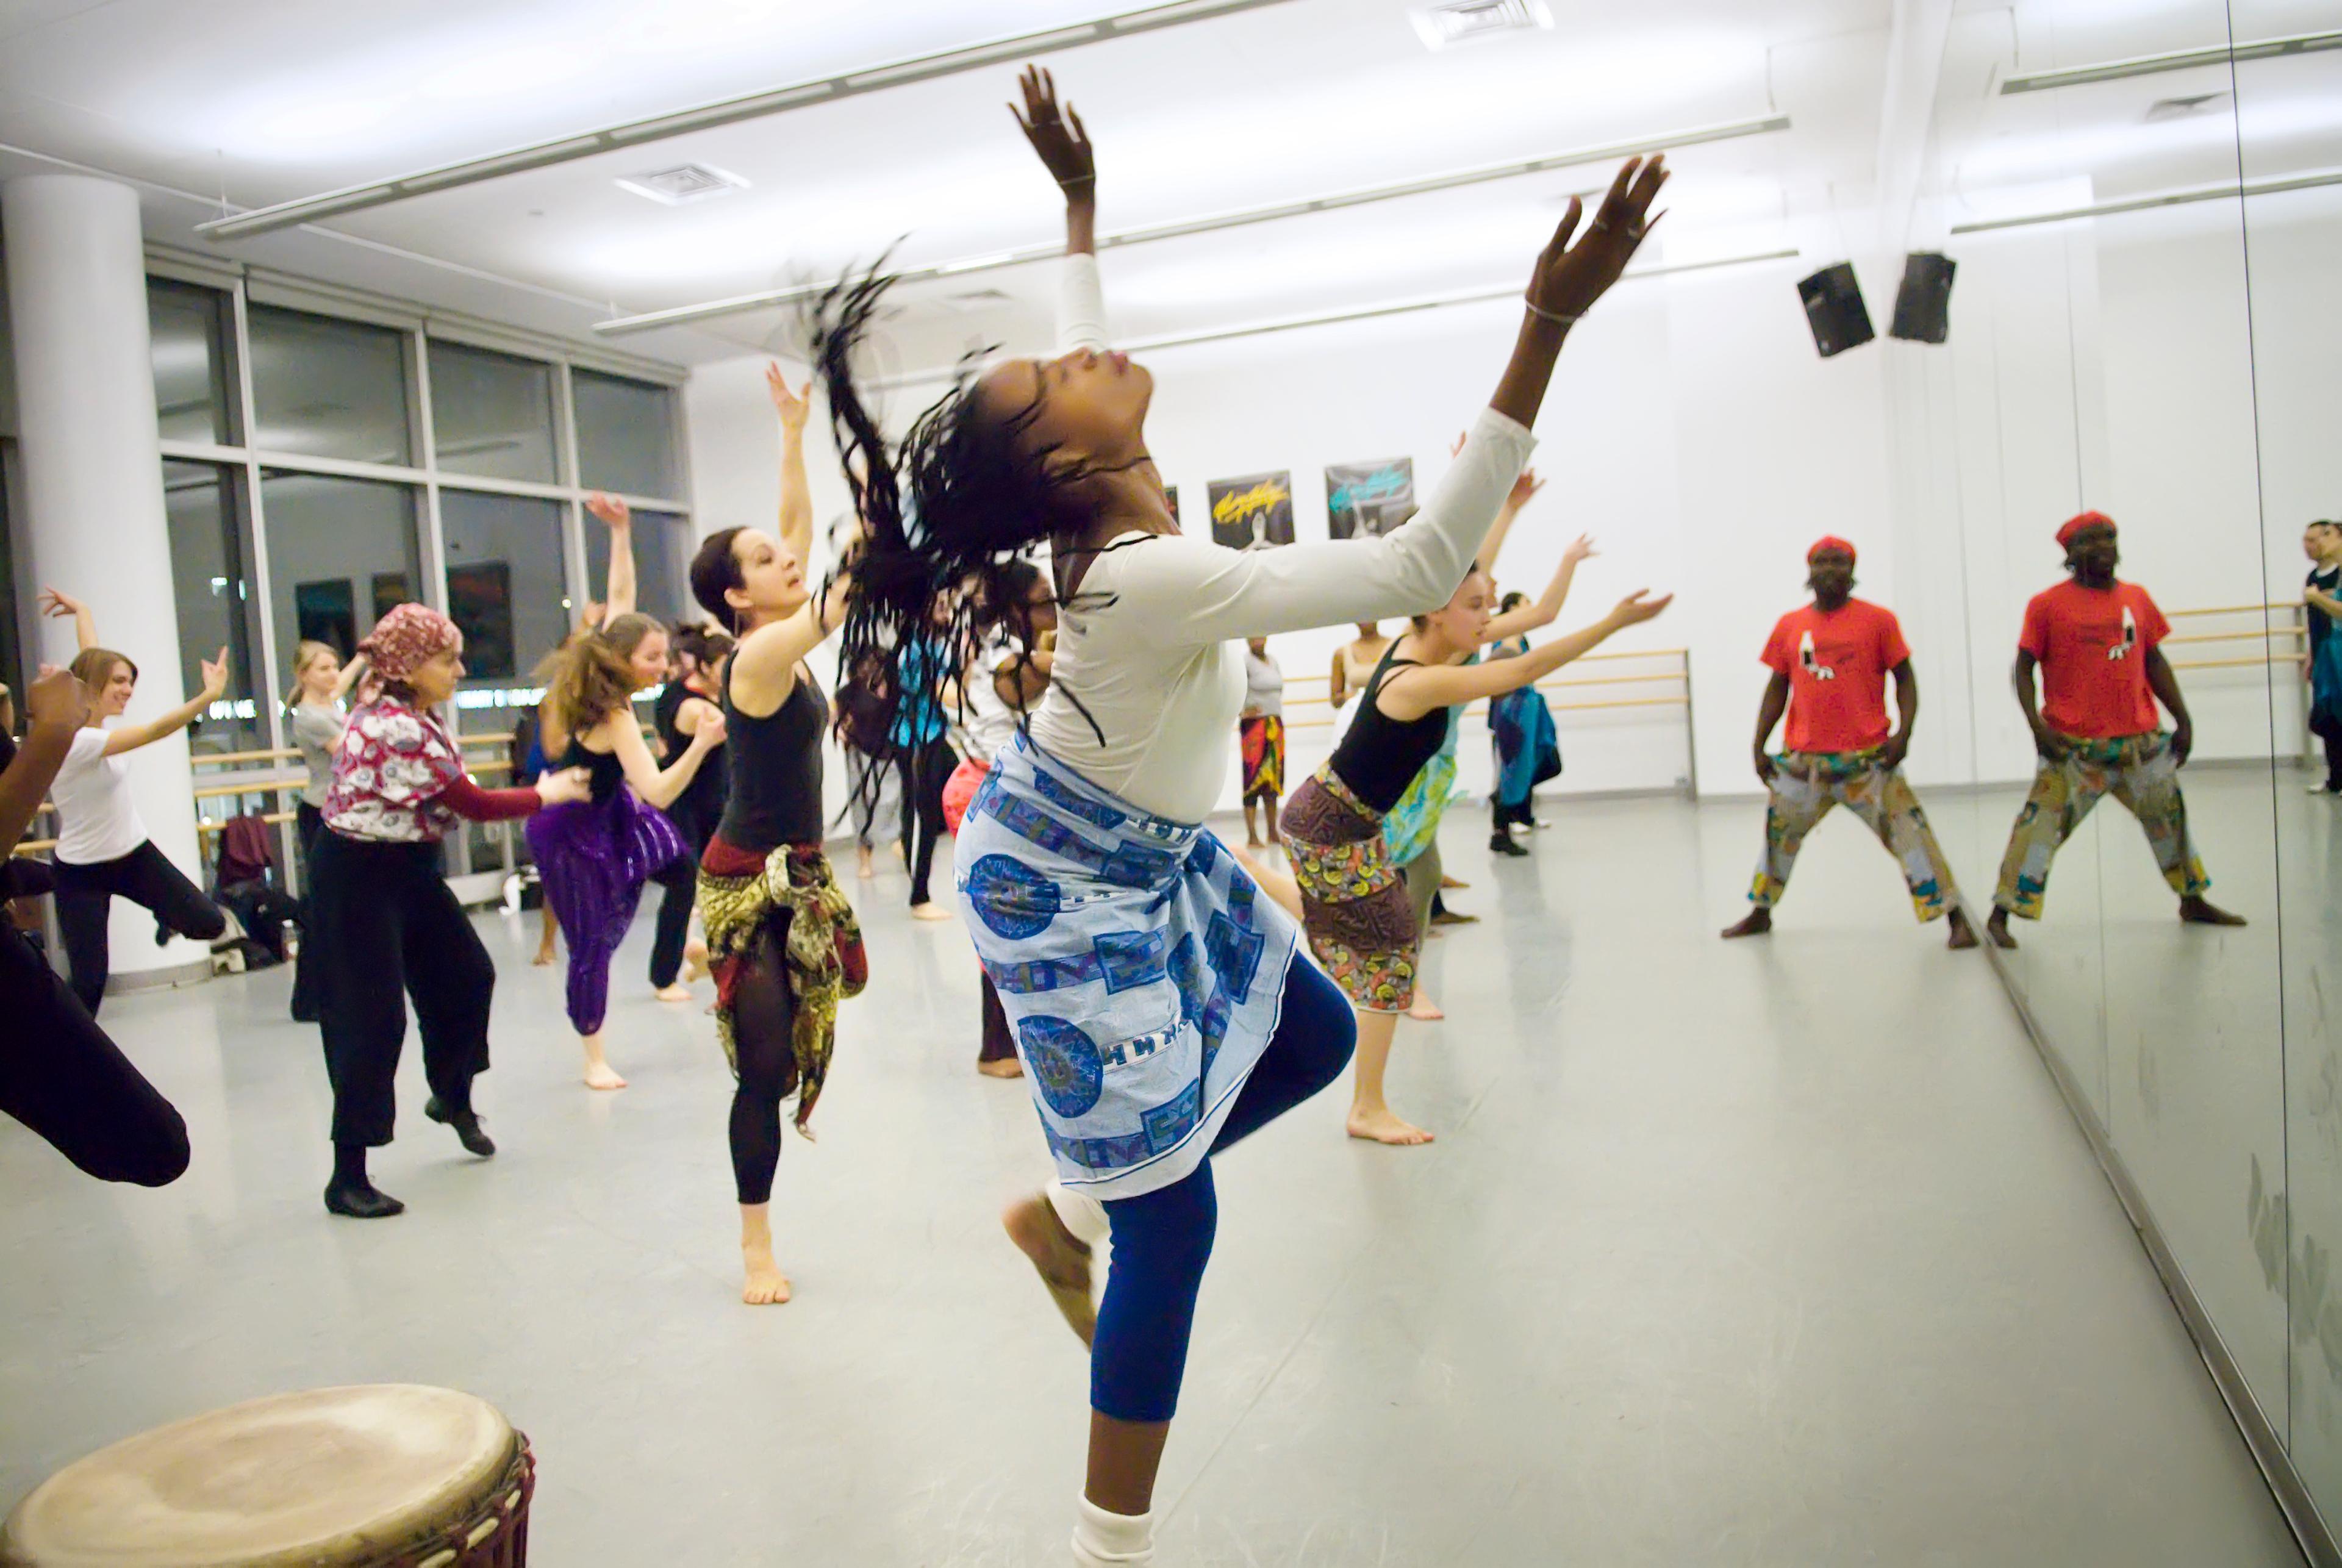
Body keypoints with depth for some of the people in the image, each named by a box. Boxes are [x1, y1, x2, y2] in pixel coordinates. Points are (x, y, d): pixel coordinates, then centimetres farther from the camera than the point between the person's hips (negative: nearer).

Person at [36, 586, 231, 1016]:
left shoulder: (98, 722, -3)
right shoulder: (75, 740, -26)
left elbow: (93, 656, 9)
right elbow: (154, 731, -38)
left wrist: (82, 611, 20)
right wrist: (210, 695, -45)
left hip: (135, 855, 7)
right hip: (82, 873, -7)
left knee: (209, 924, -1)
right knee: (89, 983, -7)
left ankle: (167, 916, 33)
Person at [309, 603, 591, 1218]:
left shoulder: (407, 717, 6)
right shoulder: (396, 728, -25)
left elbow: (453, 801, 4)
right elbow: (473, 805, -19)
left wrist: (547, 789, -3)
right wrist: (546, 796, -6)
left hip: (407, 869, 10)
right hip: (358, 877, -10)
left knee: (467, 976, 17)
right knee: (372, 1021, -6)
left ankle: (453, 1097, 40)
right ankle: (347, 1179, 3)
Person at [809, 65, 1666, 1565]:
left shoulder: (1104, 518, -9)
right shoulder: (1156, 579, -34)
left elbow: (1080, 333, 14)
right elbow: (1422, 567, -36)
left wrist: (1083, 197, 17)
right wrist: (1547, 328, -38)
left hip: (1147, 858, 9)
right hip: (1068, 889, -9)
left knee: (1313, 1034, 19)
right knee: (1172, 1220, -2)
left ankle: (1068, 1209, 29)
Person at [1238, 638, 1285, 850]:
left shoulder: (1272, 661, 13)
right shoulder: (1245, 661, -10)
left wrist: (1277, 710, 12)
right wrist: (1241, 710, -19)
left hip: (1276, 725, 7)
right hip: (1254, 724, -7)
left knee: (1274, 777, 10)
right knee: (1254, 776, -8)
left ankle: (1273, 832, 18)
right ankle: (1252, 836, -6)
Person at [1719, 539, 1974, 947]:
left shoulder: (1877, 619, -2)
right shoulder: (1790, 625, 6)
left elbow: (1904, 678, 1)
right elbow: (1778, 687, 12)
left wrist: (1904, 731, -12)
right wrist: (1759, 745, 8)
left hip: (1868, 759, -3)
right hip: (1804, 760, 4)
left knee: (1907, 831, -6)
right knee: (1778, 831, 14)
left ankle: (1956, 918, 4)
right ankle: (1760, 914, 34)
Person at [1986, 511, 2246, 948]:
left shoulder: (2136, 598, 8)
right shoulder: (2048, 604, -6)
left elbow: (2154, 661, 13)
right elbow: (2024, 668, -4)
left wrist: (2183, 719, 11)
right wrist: (2036, 724, -15)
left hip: (2142, 739, 6)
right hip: (2074, 745, -5)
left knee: (2168, 814, 19)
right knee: (2044, 822, -11)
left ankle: (2193, 901, 39)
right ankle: (2000, 915, -3)